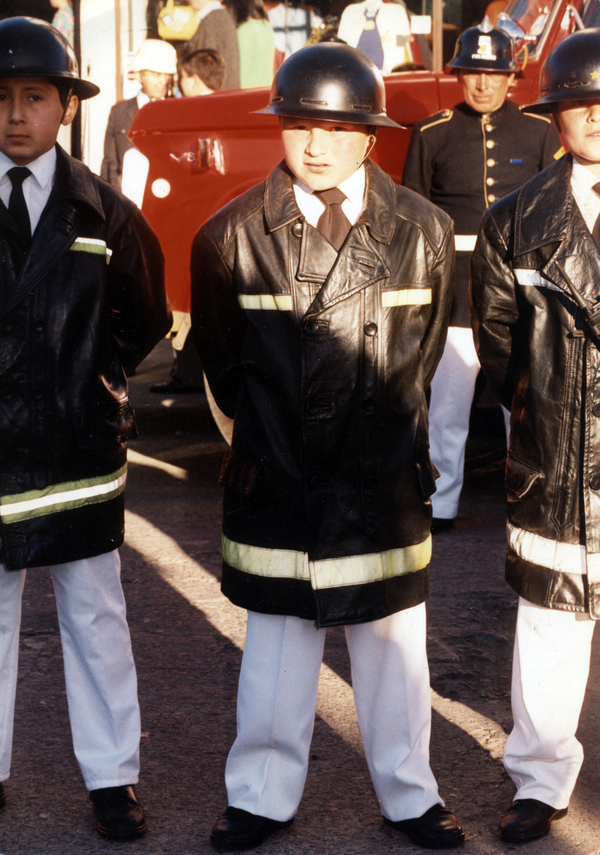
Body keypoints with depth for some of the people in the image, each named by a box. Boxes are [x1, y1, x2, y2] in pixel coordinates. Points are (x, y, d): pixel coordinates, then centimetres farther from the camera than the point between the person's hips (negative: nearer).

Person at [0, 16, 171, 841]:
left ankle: (112, 775, 17)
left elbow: (145, 317, 14)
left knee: (95, 618, 8)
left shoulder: (104, 212, 1)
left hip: (77, 447, 0)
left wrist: (99, 378, 6)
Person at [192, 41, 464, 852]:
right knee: (277, 641, 9)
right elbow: (221, 358, 8)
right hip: (277, 479, -1)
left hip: (385, 477, 1)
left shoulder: (423, 230, -1)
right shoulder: (233, 235, -5)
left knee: (394, 640, 10)